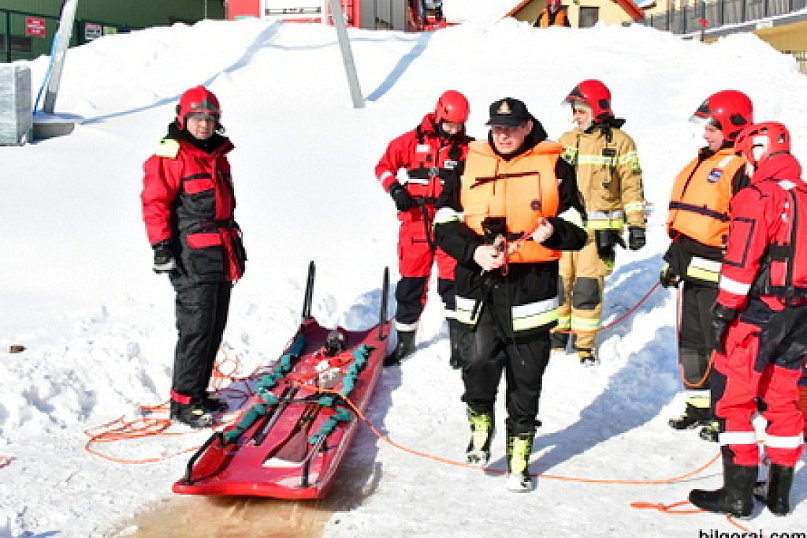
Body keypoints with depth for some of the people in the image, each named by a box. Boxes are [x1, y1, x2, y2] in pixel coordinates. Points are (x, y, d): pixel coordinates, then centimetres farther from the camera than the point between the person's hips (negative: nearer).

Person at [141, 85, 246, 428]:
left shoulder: (218, 155, 18)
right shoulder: (170, 157, -9)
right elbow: (155, 202, -14)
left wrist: (236, 241, 28)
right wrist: (161, 246, -19)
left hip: (221, 256, 9)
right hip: (191, 258, -9)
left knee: (215, 328, 12)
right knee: (196, 328, -8)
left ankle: (198, 393, 23)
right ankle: (183, 402, 1)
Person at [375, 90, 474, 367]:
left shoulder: (467, 148, 1)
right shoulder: (413, 140, 1)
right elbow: (384, 165, 7)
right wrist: (395, 189, -9)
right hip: (416, 222, 1)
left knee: (452, 283, -2)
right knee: (410, 282, 9)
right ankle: (405, 340, 24)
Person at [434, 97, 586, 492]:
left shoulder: (554, 167, 4)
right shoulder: (470, 165, 8)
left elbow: (576, 230, 6)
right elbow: (444, 225, 6)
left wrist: (553, 231, -16)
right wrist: (474, 251, -12)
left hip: (532, 288, 0)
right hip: (480, 286, 1)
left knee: (525, 384, 7)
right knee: (478, 366, -11)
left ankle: (519, 461, 22)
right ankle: (480, 430, 20)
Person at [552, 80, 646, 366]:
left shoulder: (620, 141, -2)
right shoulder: (566, 140, 10)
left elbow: (631, 186, -2)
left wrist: (636, 224, -5)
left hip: (599, 228, -4)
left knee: (588, 287, -3)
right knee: (559, 281, 7)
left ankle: (584, 344, 11)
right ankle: (558, 332, 24)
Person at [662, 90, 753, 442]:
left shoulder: (741, 168, -13)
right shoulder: (703, 162, 16)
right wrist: (674, 258, 21)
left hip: (718, 272, -9)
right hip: (693, 268, 10)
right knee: (692, 340, 16)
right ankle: (699, 404, 29)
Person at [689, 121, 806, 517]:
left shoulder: (757, 196, -12)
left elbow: (741, 262, -18)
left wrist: (724, 311, -14)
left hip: (759, 312, -7)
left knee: (734, 397, 2)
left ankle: (738, 493, 5)